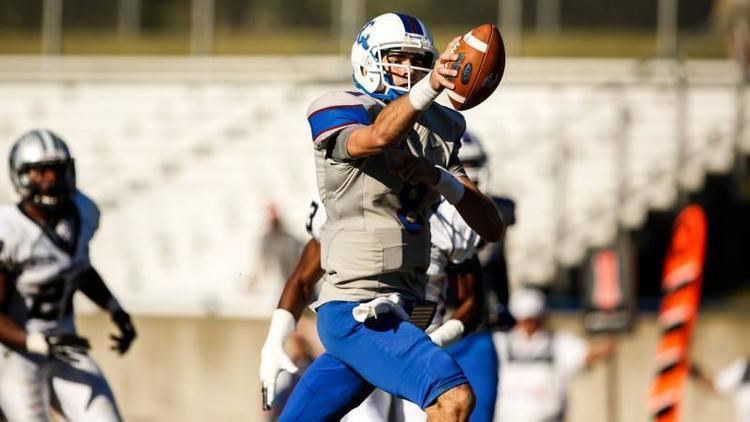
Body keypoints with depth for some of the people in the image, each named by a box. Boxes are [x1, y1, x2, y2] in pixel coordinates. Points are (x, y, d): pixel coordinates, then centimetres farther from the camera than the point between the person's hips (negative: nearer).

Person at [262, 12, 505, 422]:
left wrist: (438, 177, -10)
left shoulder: (440, 129, 13)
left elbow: (491, 227, 7)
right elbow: (378, 136, -32)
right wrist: (429, 87, -49)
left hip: (394, 311, 7)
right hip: (354, 313, -7)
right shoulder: (338, 114, -6)